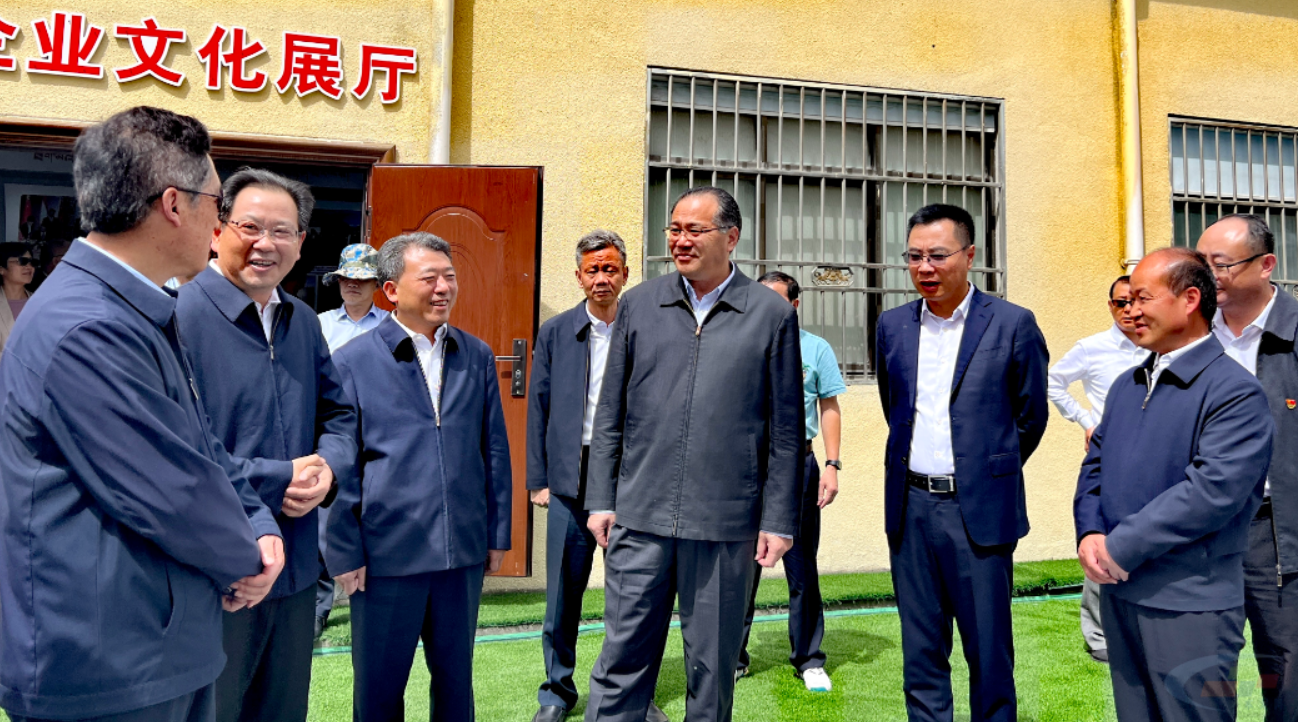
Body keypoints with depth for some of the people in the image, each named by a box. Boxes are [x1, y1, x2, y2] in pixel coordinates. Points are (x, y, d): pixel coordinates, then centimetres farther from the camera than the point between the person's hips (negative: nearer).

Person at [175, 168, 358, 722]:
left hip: (296, 566, 7)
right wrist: (278, 481, -18)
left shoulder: (303, 321, 10)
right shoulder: (177, 315, -13)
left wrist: (327, 469, -7)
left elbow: (339, 415, 14)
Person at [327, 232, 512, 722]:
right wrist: (345, 553, -5)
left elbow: (494, 451, 9)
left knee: (456, 679, 17)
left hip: (464, 551, 3)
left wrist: (498, 533, 8)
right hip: (386, 553, -3)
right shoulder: (352, 361, -4)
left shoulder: (477, 357, 5)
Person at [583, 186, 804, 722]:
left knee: (712, 667, 12)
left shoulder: (771, 313, 1)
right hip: (639, 518, 2)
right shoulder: (638, 304, 7)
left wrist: (778, 520, -1)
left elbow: (786, 431, 1)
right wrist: (600, 499, 5)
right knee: (622, 662, 8)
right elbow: (610, 414, 9)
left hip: (726, 523, -1)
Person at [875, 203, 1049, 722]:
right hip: (910, 507, 4)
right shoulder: (893, 325, 7)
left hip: (978, 509, -3)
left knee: (990, 654, 6)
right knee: (921, 653, 13)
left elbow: (1031, 416, 5)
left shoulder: (1013, 324, -5)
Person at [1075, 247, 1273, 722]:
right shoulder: (1127, 386, 12)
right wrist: (1089, 533, -6)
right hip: (1118, 592, 7)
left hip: (1189, 606, -7)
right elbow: (1094, 465, 12)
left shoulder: (1235, 392, -12)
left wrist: (1120, 547, -19)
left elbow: (1214, 490, -22)